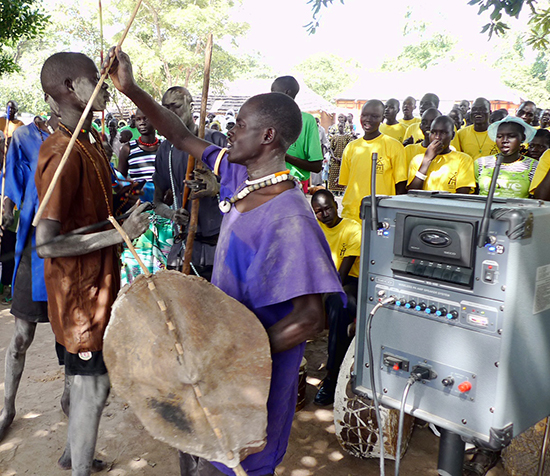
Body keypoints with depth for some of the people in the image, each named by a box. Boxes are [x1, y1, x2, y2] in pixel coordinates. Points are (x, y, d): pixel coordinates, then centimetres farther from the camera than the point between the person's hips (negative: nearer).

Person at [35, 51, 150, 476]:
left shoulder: (92, 141, 7)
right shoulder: (63, 153, -24)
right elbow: (46, 243, -27)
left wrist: (143, 206, 10)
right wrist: (118, 233, -27)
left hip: (98, 279, 10)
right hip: (80, 288, -9)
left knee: (87, 378, 23)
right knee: (94, 385, 4)